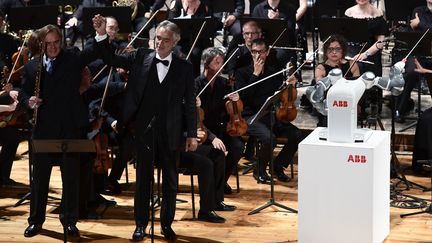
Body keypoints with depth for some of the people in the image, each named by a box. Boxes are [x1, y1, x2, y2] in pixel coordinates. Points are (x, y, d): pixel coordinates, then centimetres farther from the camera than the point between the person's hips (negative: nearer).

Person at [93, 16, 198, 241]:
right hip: (144, 129, 0)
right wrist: (102, 35, -16)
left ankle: (167, 223, 24)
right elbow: (111, 59, 0)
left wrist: (192, 134, -2)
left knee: (170, 180, 9)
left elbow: (190, 103, 1)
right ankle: (141, 224, 19)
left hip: (170, 131, 0)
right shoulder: (141, 58, 2)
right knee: (143, 178, 8)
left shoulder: (184, 68, -1)